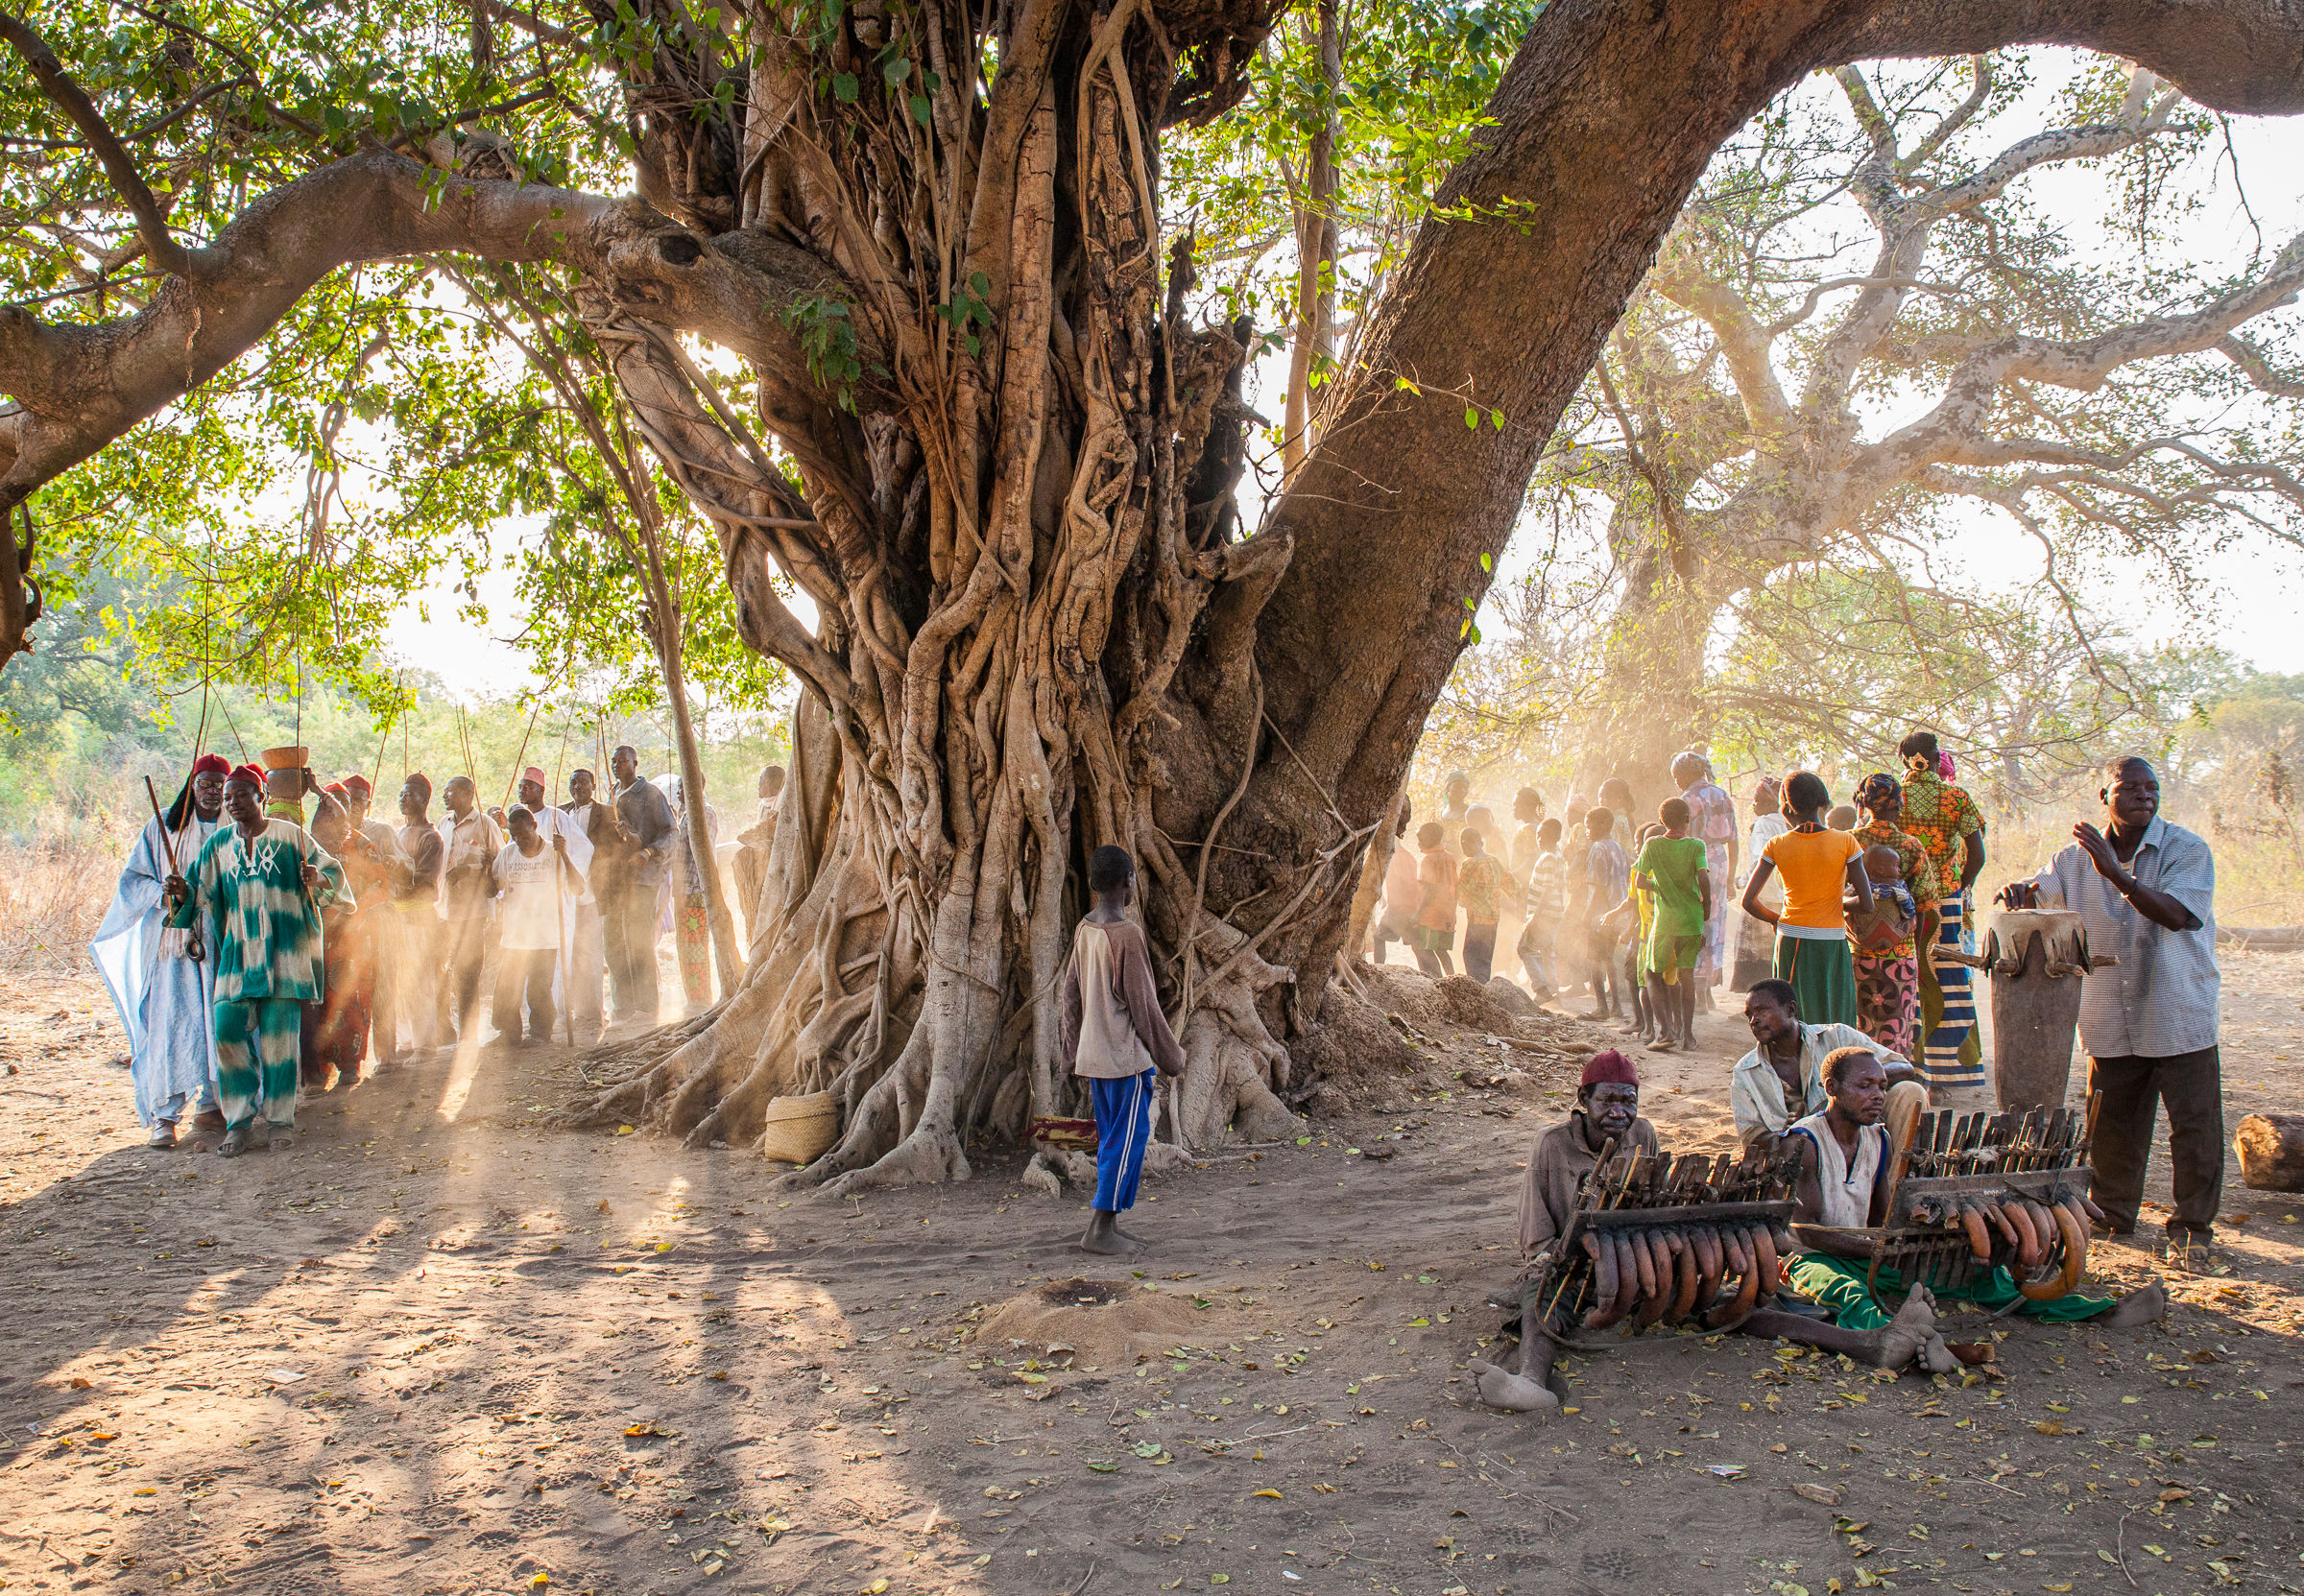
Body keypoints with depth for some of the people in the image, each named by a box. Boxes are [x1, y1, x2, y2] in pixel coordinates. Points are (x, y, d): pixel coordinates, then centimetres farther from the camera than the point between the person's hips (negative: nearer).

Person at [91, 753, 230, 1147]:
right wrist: (163, 893, -14)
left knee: (223, 1024, 2)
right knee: (172, 1024, -10)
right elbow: (132, 881, 5)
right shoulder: (163, 827, 7)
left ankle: (210, 1105, 16)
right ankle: (163, 1117, -9)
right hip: (175, 940, -2)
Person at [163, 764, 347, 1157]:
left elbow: (333, 872, 3)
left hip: (282, 948, -3)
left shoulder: (291, 835, 3)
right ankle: (238, 1120, 2)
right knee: (228, 1029, -8)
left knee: (277, 1032, -3)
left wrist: (318, 880, -18)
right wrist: (183, 893, -12)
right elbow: (202, 893, 10)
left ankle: (279, 1118, 8)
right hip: (237, 950, 3)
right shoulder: (218, 844, 12)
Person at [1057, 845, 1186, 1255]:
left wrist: (1074, 1047, 23)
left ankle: (1109, 1225, 17)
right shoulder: (1127, 934, -18)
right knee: (1128, 1140, -3)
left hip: (1093, 1056, 8)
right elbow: (1142, 1005, -15)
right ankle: (1100, 1229, -4)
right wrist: (1170, 1056, -5)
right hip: (1127, 1056, -8)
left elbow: (1071, 994, 13)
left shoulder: (1084, 930, 6)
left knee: (1112, 1140, 14)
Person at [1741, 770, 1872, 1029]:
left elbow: (1748, 901, -4)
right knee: (1834, 1019, 5)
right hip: (1832, 941, -2)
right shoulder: (1845, 842, -7)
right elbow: (1867, 903, -6)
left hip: (1790, 940, 2)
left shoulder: (1777, 845, -3)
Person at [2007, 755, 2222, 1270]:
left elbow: (2177, 914, -22)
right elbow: (2034, 895, 9)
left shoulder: (2188, 850, -7)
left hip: (2180, 1019, -3)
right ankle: (2113, 1213, 28)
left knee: (2194, 1126, -1)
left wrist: (2116, 873, -30)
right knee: (2111, 1125, 12)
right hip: (2109, 1021, 3)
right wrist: (2019, 892, -16)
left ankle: (2192, 1228, 10)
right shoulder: (2077, 857, 5)